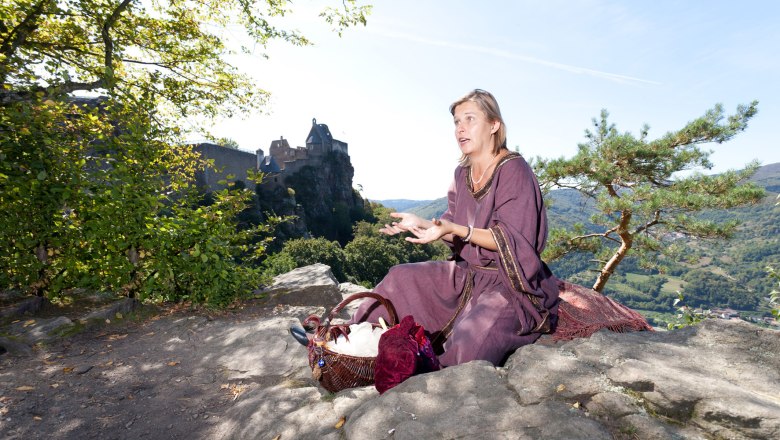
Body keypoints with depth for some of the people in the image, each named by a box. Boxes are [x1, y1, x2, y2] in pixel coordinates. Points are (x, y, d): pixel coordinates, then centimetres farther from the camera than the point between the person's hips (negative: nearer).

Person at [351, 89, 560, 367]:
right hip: (467, 272, 7)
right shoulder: (463, 173, 5)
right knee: (402, 279, 3)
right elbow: (456, 234, 9)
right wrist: (421, 224, -6)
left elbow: (513, 240, -22)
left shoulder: (514, 171, -17)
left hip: (509, 282, -7)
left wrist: (456, 229, -32)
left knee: (469, 340, -30)